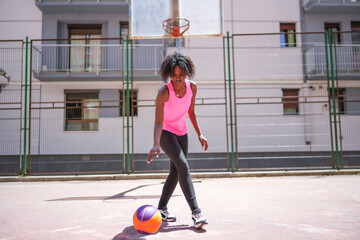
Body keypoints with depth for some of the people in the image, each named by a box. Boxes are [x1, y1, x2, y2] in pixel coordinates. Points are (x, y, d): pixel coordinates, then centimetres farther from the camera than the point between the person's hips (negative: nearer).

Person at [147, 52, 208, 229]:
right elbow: (158, 122, -31)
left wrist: (199, 134, 5)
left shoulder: (192, 88, -10)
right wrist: (156, 145, -45)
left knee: (176, 171, 8)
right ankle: (196, 212, -21)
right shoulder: (164, 92, -25)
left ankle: (162, 208, 24)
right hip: (165, 132, -6)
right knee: (183, 165, -21)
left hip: (181, 132, 6)